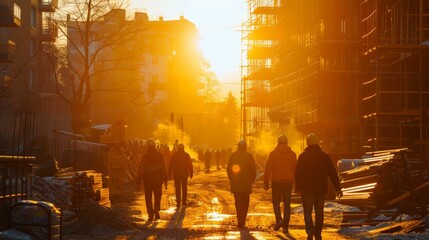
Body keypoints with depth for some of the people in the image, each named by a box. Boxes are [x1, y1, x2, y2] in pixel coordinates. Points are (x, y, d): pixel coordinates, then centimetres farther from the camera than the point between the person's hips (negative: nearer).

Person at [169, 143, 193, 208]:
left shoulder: (174, 155, -4)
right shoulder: (186, 155, -2)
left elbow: (170, 165, -3)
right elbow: (190, 165, -2)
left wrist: (169, 174, 3)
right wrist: (191, 173, 4)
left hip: (176, 174, -1)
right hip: (185, 174, 1)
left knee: (177, 189, 3)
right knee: (184, 188, 13)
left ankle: (178, 203, -1)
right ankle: (184, 202, 13)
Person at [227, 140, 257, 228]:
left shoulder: (233, 155, 1)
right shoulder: (249, 156, -5)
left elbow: (228, 169, 5)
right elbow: (254, 170, -3)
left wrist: (231, 180, 14)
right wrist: (252, 181, 9)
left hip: (235, 184, 1)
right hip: (246, 184, -1)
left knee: (238, 202, 4)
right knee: (245, 203, 11)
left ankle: (240, 221, -7)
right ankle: (243, 221, 8)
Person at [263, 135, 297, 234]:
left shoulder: (273, 153, -3)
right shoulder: (292, 154, 4)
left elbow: (268, 168, -7)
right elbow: (296, 169, 6)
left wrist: (266, 182, -4)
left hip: (276, 181, -2)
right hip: (288, 182, 2)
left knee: (276, 202, 10)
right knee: (287, 204, 7)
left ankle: (279, 220, -13)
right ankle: (285, 227, 4)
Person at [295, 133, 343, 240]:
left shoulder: (302, 156, -3)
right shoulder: (324, 156, 1)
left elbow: (298, 174, -4)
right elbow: (332, 173, 1)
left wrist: (298, 188, 1)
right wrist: (338, 188, 3)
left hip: (307, 189, -2)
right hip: (321, 189, 2)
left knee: (307, 211, 2)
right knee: (319, 212, 13)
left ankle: (310, 230, -20)